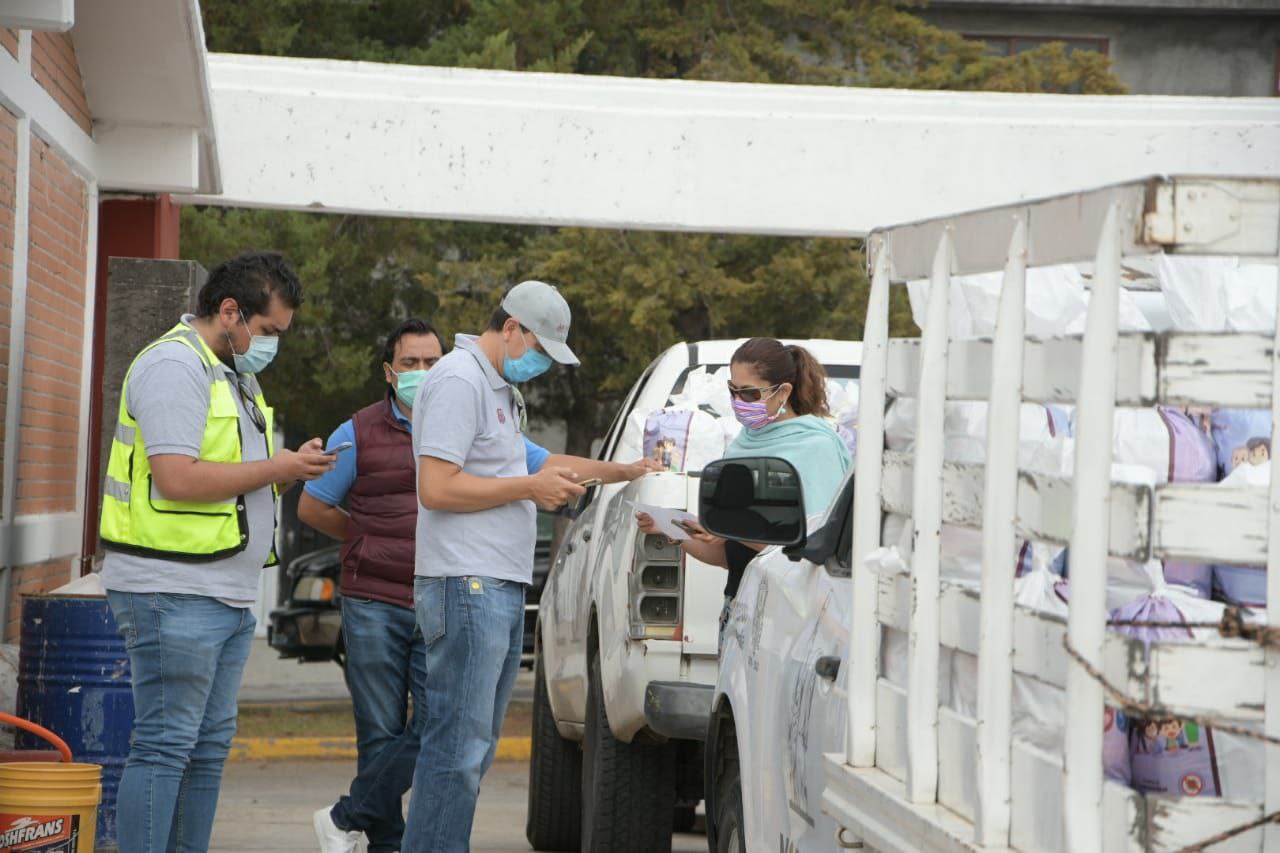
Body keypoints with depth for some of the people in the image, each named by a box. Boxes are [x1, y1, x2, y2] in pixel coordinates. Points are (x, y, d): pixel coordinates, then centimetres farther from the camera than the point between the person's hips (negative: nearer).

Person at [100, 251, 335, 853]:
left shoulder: (236, 374, 21)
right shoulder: (175, 366, -12)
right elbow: (177, 479, -23)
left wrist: (291, 465, 7)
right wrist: (274, 470, -14)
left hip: (226, 595, 10)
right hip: (173, 594, -10)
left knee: (208, 746, 11)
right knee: (164, 746, -10)